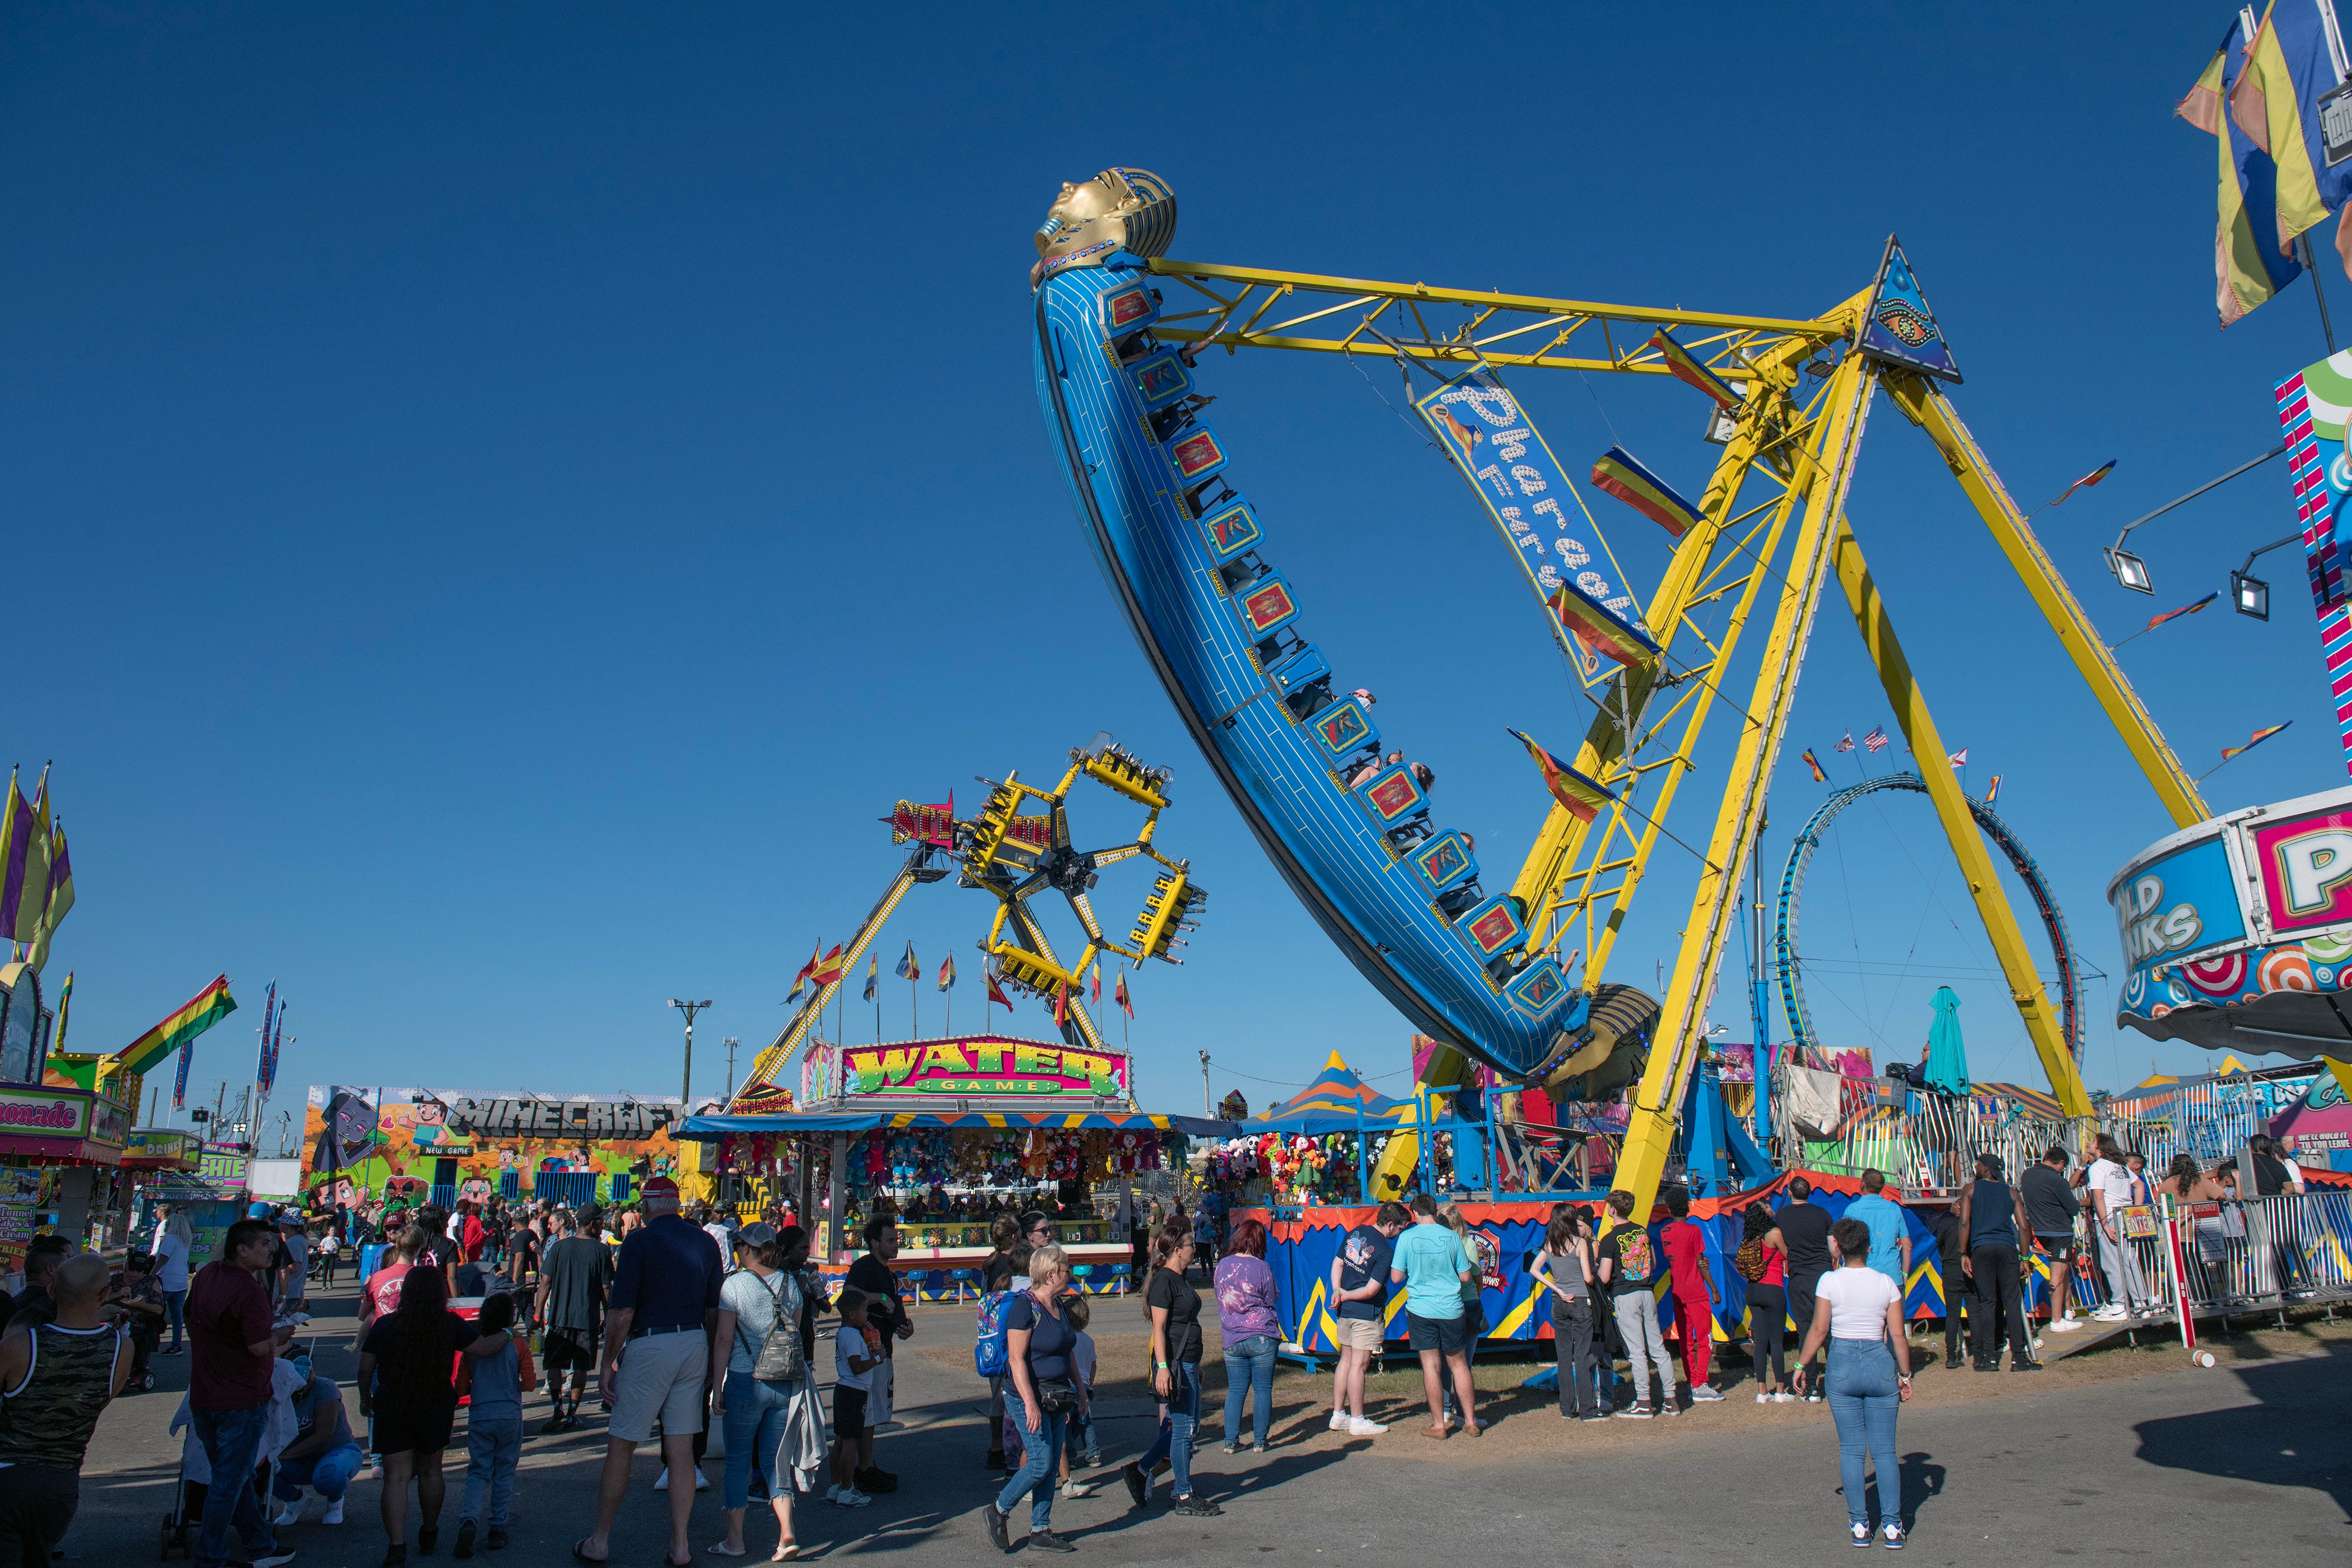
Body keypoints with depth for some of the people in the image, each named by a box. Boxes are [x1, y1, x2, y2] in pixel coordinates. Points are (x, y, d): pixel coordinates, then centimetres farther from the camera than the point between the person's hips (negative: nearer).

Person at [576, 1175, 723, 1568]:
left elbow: (621, 1312, -12)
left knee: (620, 1447, 8)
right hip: (695, 1345, 5)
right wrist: (710, 1363, 20)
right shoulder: (705, 1242, 7)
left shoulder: (639, 1241, -9)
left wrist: (608, 1363, -2)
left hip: (650, 1345, -5)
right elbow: (713, 1310, 11)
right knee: (682, 1448, 8)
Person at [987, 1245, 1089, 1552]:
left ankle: (1041, 1532, 16)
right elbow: (1017, 1360, -21)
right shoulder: (1025, 1307, -17)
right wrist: (1030, 1403, -25)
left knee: (1051, 1466, 8)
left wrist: (1079, 1388, 19)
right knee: (1040, 1463, -8)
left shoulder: (1059, 1306, 10)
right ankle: (999, 1511, 12)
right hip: (1030, 1397, -8)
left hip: (1056, 1397, 8)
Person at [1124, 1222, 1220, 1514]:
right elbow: (1159, 1328, -19)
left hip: (1187, 1363, 10)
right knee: (1183, 1428, -2)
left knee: (1189, 1423, 14)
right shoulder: (1164, 1281, -15)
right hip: (1174, 1364, -10)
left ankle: (1140, 1471, 22)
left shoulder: (1180, 1279, 15)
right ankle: (1184, 1497, 8)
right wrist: (1162, 1368, -25)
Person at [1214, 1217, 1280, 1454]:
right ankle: (1259, 1441, 9)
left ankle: (1230, 1441, 9)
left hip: (1232, 1340, 4)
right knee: (1263, 1390, 5)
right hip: (1262, 1338, -4)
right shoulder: (1261, 1268, -9)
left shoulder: (1222, 1265, 2)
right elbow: (1270, 1303, 1)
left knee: (1236, 1390, 10)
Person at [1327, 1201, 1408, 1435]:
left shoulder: (1355, 1233, 6)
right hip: (1366, 1313, -8)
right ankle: (1357, 1422, 5)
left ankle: (1338, 1415, 22)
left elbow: (1337, 1262, 10)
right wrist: (1345, 1297, -4)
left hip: (1345, 1310, 8)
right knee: (1359, 1364, -2)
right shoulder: (1385, 1251, -18)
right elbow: (1371, 1291, -18)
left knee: (1346, 1360, 15)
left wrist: (1338, 1291, -2)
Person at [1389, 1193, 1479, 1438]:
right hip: (1451, 1310, 2)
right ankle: (1470, 1421, 17)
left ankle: (1438, 1425, 9)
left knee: (1431, 1365, 5)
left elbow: (1396, 1278, -5)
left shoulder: (1407, 1237, -7)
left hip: (1420, 1310, -1)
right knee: (1459, 1364, 13)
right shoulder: (1452, 1237, -3)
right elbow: (1466, 1277, 1)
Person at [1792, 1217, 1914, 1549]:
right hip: (1881, 1364, 1)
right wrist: (1905, 1376, 11)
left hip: (1842, 1363, -1)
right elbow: (1898, 1337, -1)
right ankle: (1892, 1526, 8)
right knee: (1884, 1450, 9)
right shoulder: (1886, 1284, -1)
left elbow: (1819, 1330, -4)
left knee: (1851, 1449, 7)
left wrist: (1801, 1365, 7)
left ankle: (1859, 1525, 10)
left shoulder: (1829, 1281, -6)